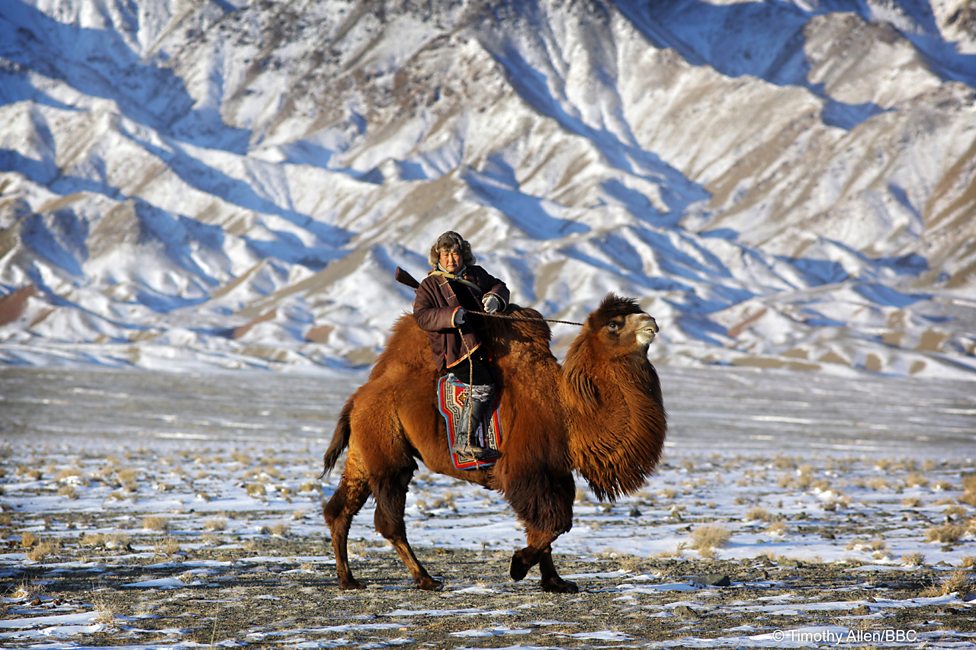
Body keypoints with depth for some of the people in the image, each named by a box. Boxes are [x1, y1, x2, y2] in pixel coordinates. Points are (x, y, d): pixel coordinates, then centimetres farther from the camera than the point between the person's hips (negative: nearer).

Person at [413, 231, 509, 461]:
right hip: (454, 348, -7)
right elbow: (421, 315, -9)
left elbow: (499, 286, 22)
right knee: (483, 386, -18)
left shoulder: (475, 274, 17)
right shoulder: (430, 284, 2)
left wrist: (495, 298, -4)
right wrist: (451, 316, -26)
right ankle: (464, 441, -14)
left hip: (480, 337, 7)